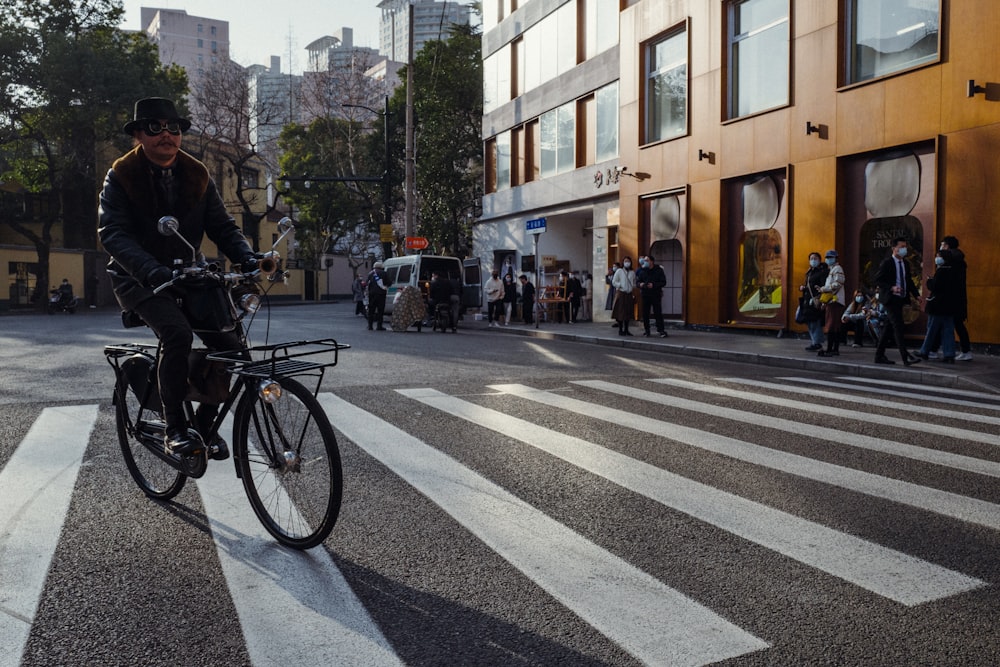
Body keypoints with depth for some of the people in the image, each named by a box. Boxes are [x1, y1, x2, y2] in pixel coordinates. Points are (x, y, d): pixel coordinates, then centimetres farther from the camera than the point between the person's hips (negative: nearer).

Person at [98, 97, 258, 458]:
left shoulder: (197, 177, 3)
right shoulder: (120, 177, -8)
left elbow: (223, 226, -1)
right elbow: (113, 234, -20)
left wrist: (247, 257, -22)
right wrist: (153, 271, -38)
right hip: (139, 279, -4)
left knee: (229, 342, -16)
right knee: (177, 333, -32)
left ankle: (205, 422, 4)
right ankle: (174, 427, -16)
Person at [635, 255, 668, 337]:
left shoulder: (658, 270, -2)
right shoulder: (641, 271, 6)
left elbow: (663, 282, -4)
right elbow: (637, 282, 10)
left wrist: (653, 285, -17)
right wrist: (640, 284, -14)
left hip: (656, 295, -3)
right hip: (645, 295, 3)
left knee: (658, 313, -5)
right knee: (645, 314, 3)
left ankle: (661, 330, -1)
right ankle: (646, 331, 12)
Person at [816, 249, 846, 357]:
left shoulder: (837, 269, -6)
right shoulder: (831, 270, 24)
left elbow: (837, 284, -18)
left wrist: (824, 289, -13)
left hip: (835, 301, -10)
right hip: (831, 301, 10)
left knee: (831, 327, -13)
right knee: (835, 328, 10)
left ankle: (829, 350, -15)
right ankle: (835, 349, 12)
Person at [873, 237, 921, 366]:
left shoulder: (905, 264, 13)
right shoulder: (887, 263, -9)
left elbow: (908, 281, 20)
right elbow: (877, 280, -11)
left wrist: (916, 295, 6)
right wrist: (891, 288, -24)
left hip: (900, 299, 8)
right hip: (890, 299, -8)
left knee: (888, 327, 11)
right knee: (898, 327, -14)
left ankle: (879, 356, 16)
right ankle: (906, 358, -19)